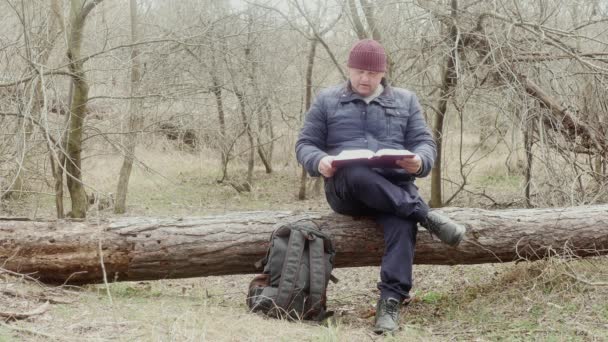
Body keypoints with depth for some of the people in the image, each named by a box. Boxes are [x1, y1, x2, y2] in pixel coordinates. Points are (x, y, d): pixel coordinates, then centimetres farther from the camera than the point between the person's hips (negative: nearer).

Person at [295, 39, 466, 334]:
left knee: (402, 222, -34)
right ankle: (424, 215, -32)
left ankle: (391, 302, -38)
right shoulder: (326, 100, 13)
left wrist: (419, 161, -16)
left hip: (395, 187, 1)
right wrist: (320, 162, -15)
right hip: (345, 189, -1)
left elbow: (425, 143, 10)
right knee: (356, 174, -39)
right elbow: (305, 145, 10)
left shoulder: (405, 101, 16)